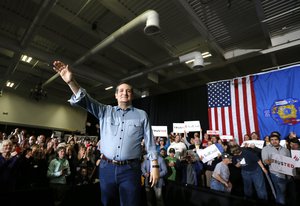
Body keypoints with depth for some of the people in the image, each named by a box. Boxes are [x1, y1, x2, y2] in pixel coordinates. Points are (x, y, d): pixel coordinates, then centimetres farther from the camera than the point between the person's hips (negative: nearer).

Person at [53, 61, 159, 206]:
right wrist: (71, 81, -18)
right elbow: (86, 101, -3)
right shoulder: (105, 111, 9)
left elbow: (150, 142, 3)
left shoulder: (141, 115, 5)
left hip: (130, 169, -2)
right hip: (106, 168, 3)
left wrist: (154, 165, -3)